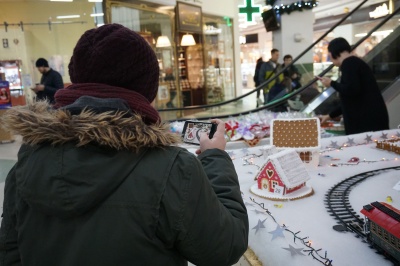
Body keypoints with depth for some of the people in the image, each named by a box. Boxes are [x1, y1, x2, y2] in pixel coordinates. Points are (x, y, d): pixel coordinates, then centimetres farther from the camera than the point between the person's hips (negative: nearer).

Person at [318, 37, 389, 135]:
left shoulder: (349, 63, -8)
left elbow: (351, 90, -23)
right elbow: (350, 101, 25)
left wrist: (331, 83, -7)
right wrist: (329, 116, 31)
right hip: (369, 117, 9)